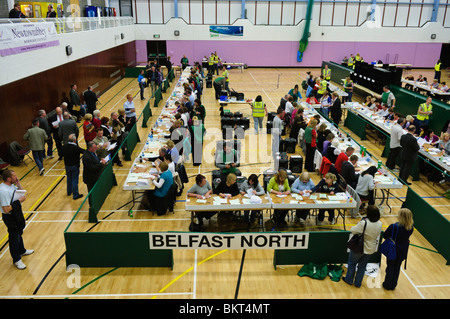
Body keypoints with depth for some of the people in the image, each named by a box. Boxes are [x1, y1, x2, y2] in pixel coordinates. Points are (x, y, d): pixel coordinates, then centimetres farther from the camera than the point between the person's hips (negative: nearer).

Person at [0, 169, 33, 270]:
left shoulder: (12, 185, -4)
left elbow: (22, 194, 10)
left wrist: (18, 184, -5)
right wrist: (19, 201, -25)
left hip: (17, 214, 9)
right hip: (10, 217, -9)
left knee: (19, 233, 27)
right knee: (14, 237, 7)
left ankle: (21, 251, 50)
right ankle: (16, 260, 24)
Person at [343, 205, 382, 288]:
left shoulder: (363, 223, -32)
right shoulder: (380, 224, -13)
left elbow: (353, 230, -21)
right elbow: (377, 235, 4)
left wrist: (358, 224, -3)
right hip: (370, 249, 5)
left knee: (352, 263, 20)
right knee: (362, 266, 21)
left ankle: (349, 280, 33)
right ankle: (358, 283, 32)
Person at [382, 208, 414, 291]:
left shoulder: (393, 227, -30)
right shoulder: (411, 227, -14)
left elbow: (385, 236, -18)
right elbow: (408, 236, 4)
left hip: (393, 249, -4)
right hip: (403, 250, 4)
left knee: (390, 267, 15)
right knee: (397, 267, 21)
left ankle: (387, 285, 30)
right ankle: (393, 285, 36)